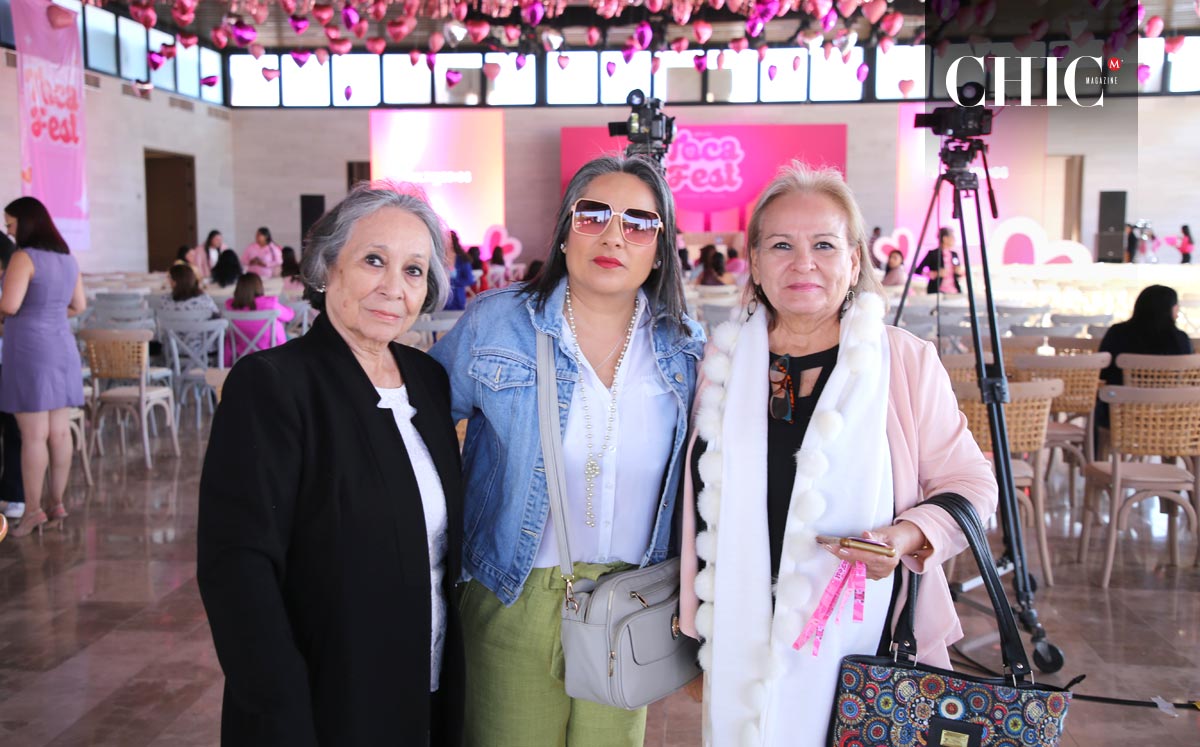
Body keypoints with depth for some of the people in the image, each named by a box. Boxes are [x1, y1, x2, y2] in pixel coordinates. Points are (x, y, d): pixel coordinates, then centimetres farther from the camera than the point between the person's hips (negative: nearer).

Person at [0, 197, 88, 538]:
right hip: (62, 347, 7)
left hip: (30, 350, -7)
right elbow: (78, 306, 20)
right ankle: (57, 504, 14)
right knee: (59, 432, 8)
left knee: (33, 435, -4)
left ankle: (33, 510, 1)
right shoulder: (67, 258, 11)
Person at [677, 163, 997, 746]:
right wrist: (696, 622, 13)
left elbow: (970, 482, 2)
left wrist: (909, 535, -17)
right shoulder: (722, 360, 4)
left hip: (872, 639, -2)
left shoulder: (906, 360, -3)